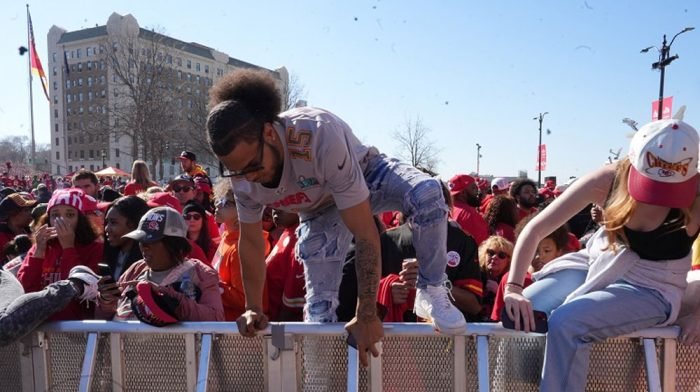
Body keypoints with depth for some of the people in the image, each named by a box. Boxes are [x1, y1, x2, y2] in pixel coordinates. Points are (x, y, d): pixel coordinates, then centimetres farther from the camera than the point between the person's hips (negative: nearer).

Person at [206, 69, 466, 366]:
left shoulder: (320, 135, -43)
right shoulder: (242, 174, -25)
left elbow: (366, 234, -39)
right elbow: (250, 241, -6)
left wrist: (367, 316, -33)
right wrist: (253, 308, -6)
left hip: (364, 175, -3)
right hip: (319, 212, 4)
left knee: (427, 194, -36)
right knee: (319, 311, -5)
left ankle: (431, 292, -15)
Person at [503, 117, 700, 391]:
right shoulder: (608, 179, -19)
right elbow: (535, 230, -19)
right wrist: (513, 287, -29)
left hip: (650, 288, -3)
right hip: (597, 264, 3)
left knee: (566, 324, -29)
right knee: (519, 313, -15)